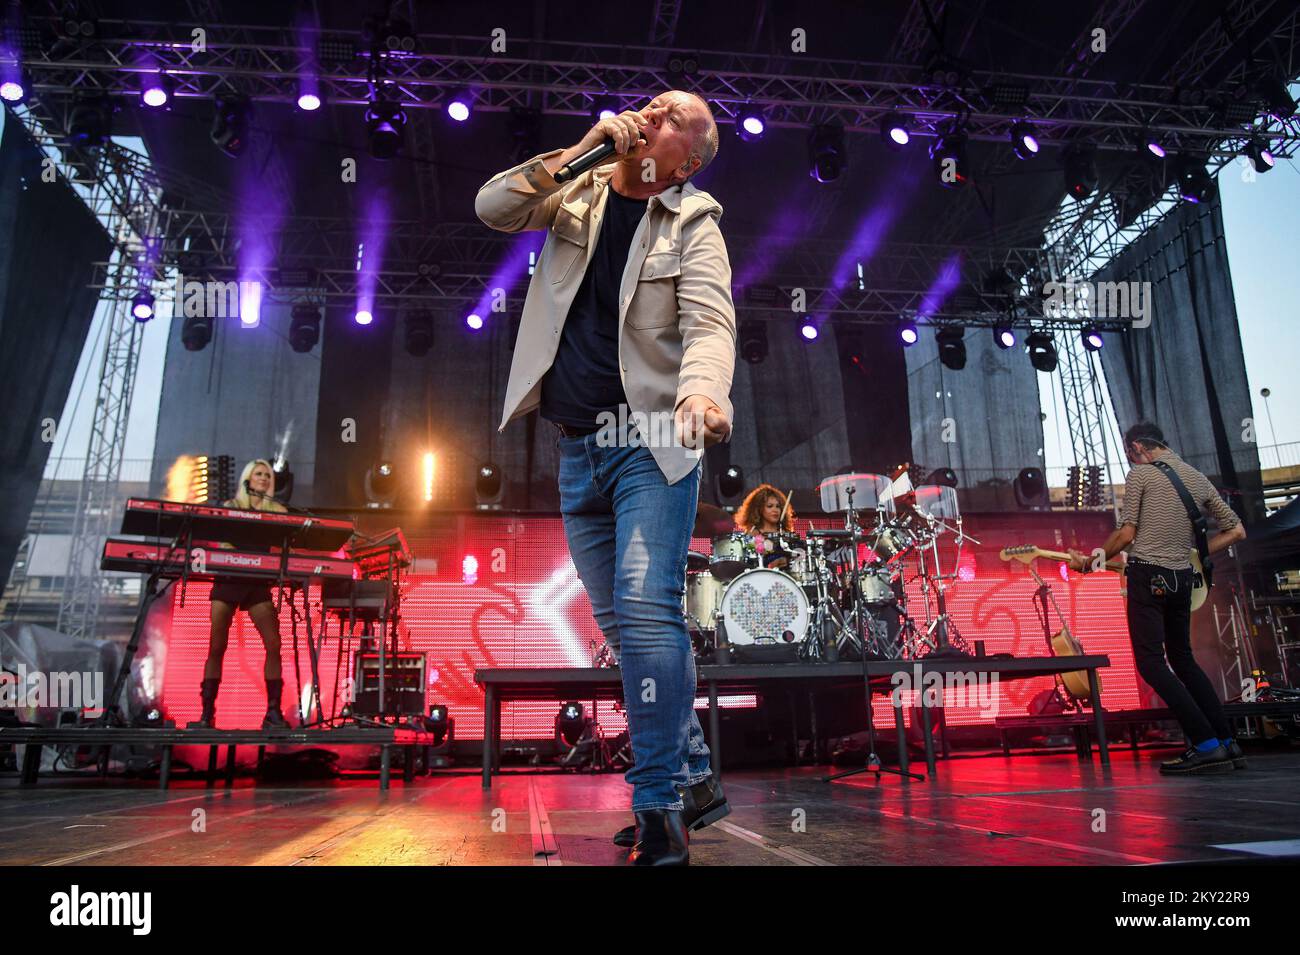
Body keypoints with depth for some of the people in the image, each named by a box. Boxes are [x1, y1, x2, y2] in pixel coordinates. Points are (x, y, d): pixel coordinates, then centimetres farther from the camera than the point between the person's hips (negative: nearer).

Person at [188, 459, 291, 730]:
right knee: (217, 647, -1)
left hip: (259, 583, 1)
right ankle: (206, 713, 6)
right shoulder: (230, 506, 10)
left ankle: (273, 712, -6)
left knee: (274, 645, -10)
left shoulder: (277, 511, 11)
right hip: (228, 579, -1)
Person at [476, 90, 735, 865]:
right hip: (579, 448, 6)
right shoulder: (577, 196, 13)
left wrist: (702, 390, -39)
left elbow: (710, 323, -17)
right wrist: (579, 151, -6)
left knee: (646, 610, -19)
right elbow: (492, 207, 1)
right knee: (623, 625, 9)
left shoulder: (693, 225, -2)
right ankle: (696, 780, 22)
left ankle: (659, 814, -10)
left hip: (652, 441, -5)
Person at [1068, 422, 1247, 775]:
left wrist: (1091, 562, 2)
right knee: (1182, 658, 19)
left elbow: (1126, 535, -9)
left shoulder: (1140, 474, -4)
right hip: (1181, 578, 7)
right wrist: (1194, 553, 18)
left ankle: (1207, 746, -11)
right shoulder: (1199, 478, 14)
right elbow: (1236, 530, 13)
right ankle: (1228, 744, 16)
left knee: (1151, 663, -5)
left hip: (1147, 576, -7)